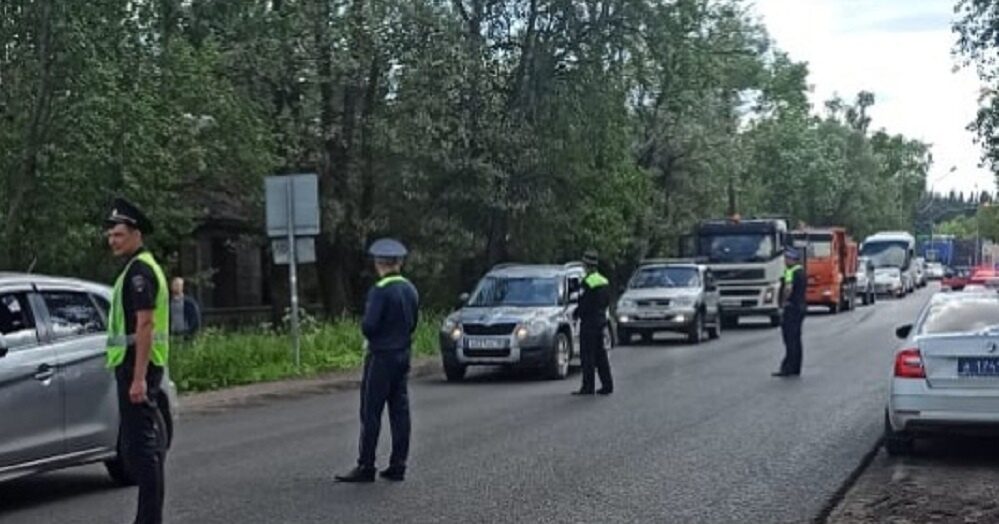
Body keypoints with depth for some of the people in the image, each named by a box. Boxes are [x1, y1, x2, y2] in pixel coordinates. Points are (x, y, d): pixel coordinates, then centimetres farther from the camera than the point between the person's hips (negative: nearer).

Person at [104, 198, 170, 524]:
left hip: (137, 367, -11)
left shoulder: (139, 270, -14)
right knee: (145, 442, 15)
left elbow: (145, 325, -22)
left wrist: (138, 378, -25)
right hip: (137, 366, 11)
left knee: (141, 443, -9)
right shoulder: (139, 268, 19)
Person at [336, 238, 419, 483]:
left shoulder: (379, 291, -17)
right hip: (403, 355, 7)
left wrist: (368, 332, -1)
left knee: (371, 412, -3)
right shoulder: (411, 290, 7)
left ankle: (365, 467, -1)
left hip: (381, 357, -7)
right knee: (400, 410, 9)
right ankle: (398, 466, 12)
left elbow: (369, 325, -22)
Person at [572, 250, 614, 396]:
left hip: (589, 323, -9)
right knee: (600, 355, 13)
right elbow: (607, 302, 15)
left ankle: (588, 386, -3)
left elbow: (584, 304, -19)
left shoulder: (588, 282, -17)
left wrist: (575, 313, -3)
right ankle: (607, 385, 14)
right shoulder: (604, 281, 11)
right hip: (601, 320, 9)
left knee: (587, 355, -4)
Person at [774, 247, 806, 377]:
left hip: (792, 307, -10)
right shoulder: (802, 271, 15)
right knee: (796, 338, 12)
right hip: (801, 306, 10)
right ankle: (796, 369, 14)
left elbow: (788, 288, -33)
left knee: (790, 339, -9)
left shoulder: (792, 272, -16)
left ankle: (787, 368, -9)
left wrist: (786, 299, -16)